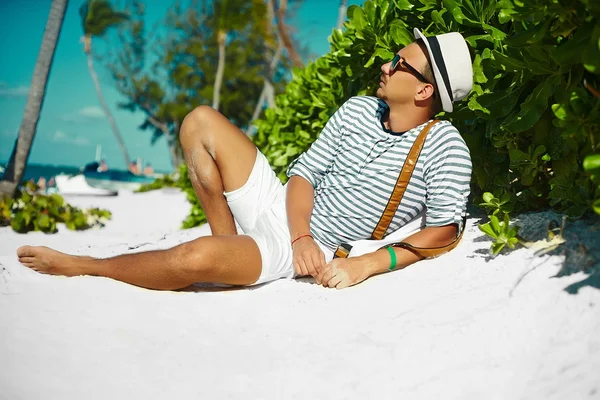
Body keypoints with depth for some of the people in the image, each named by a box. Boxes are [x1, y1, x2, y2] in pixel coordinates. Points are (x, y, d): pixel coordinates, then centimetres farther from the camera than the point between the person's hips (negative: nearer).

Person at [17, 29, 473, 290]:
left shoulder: (443, 146, -14)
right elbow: (304, 171, 2)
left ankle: (82, 266, -3)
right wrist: (301, 233, -17)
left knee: (197, 257, -33)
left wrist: (368, 265, -22)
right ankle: (229, 242, 0)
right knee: (201, 122, -4)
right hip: (278, 208, 6)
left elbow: (444, 230, -12)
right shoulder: (358, 110, 1)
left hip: (312, 252, -6)